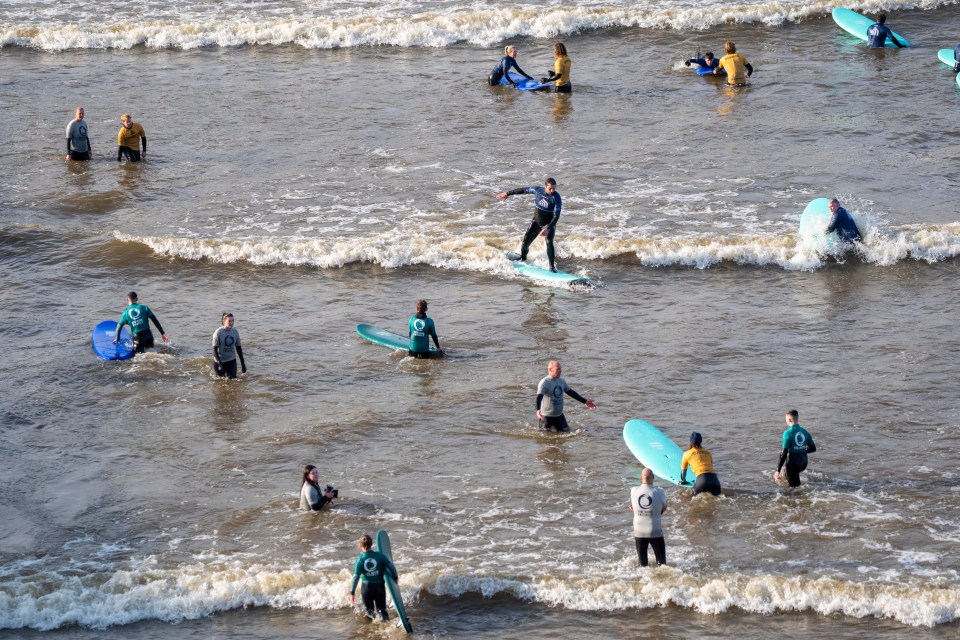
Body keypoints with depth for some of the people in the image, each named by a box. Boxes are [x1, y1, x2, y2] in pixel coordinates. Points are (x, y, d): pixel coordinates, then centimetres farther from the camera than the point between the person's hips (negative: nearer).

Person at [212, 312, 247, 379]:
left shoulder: (235, 332, -2)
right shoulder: (218, 332, -15)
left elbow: (238, 348, 7)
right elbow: (215, 349, -15)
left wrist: (242, 363, 7)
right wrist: (219, 363, -23)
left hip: (231, 361, 3)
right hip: (220, 360, -3)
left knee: (233, 379, -6)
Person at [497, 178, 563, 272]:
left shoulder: (556, 198, -25)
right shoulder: (538, 190, -14)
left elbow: (556, 216, -28)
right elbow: (523, 190, 3)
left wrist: (548, 229, -40)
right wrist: (507, 193, 11)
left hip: (549, 223, -4)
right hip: (537, 221, 4)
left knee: (549, 242, -23)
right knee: (526, 240, 5)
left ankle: (552, 266, -17)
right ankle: (522, 257, 35)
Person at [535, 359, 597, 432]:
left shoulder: (561, 381, 3)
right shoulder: (544, 382, -19)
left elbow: (571, 393, 14)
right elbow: (539, 397, -29)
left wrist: (585, 401, 15)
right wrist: (538, 410, -47)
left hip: (559, 415, 6)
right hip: (547, 416, -6)